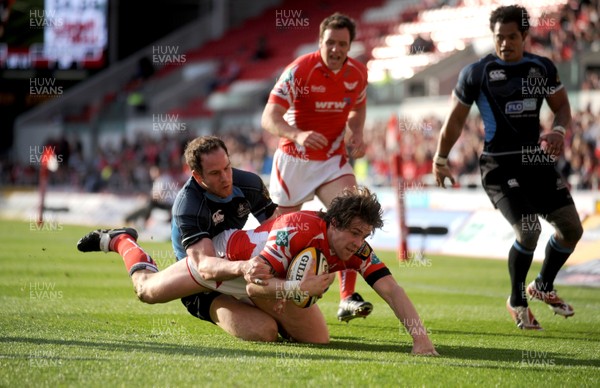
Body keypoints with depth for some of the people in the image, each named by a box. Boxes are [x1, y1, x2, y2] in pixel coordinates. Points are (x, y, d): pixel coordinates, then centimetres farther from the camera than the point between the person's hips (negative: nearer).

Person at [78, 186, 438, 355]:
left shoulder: (358, 251, -27)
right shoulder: (298, 229, -44)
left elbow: (391, 289, -34)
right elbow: (253, 284, -46)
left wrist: (421, 338, -47)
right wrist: (297, 288, -62)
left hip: (272, 278, 5)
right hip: (225, 253, -5)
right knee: (147, 289, 12)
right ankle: (122, 241, 46)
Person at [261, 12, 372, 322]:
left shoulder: (358, 73, -3)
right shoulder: (299, 70, -19)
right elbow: (269, 118, -25)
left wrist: (356, 133, -3)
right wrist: (298, 135, -44)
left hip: (333, 159, 3)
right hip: (294, 160, -3)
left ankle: (347, 299, -20)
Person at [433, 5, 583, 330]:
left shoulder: (543, 68, 5)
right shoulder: (476, 73, -6)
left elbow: (561, 105, 14)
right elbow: (455, 120, 4)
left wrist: (558, 131, -8)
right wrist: (440, 160, 10)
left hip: (536, 160, 5)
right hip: (499, 165, -5)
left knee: (571, 227, 4)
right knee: (528, 231, -19)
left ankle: (543, 287, 30)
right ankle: (517, 302, 5)